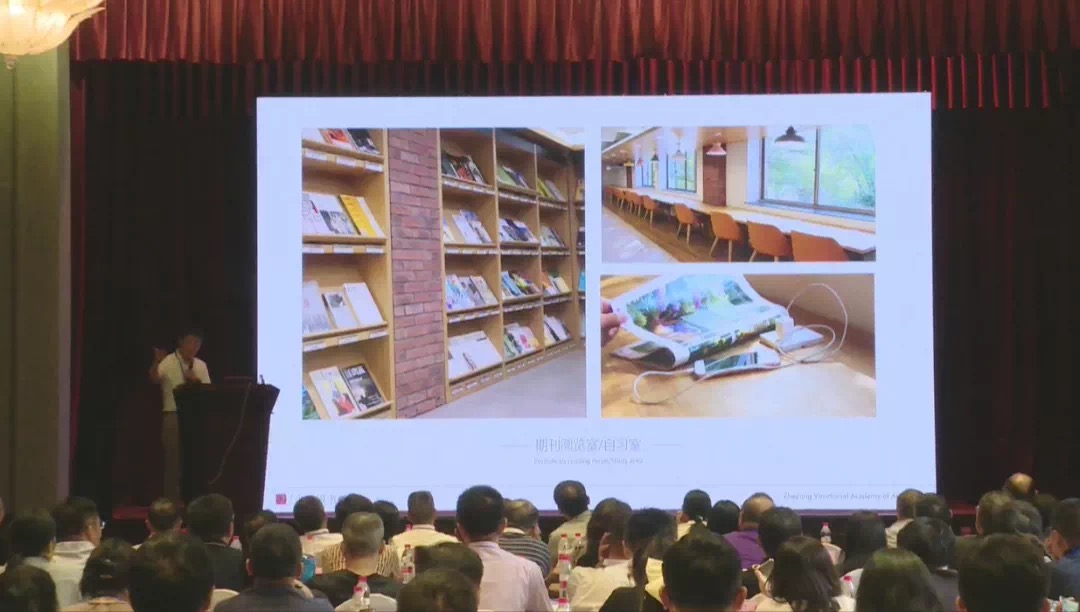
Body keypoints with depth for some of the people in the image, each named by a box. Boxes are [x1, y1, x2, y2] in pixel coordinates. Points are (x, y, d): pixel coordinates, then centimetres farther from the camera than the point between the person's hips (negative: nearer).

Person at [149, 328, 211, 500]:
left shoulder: (201, 365, 11)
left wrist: (197, 381, -11)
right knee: (173, 459, -4)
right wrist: (156, 362, -39)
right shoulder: (168, 362, -5)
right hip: (173, 416, -5)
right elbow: (154, 379, -22)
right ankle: (171, 501, 2)